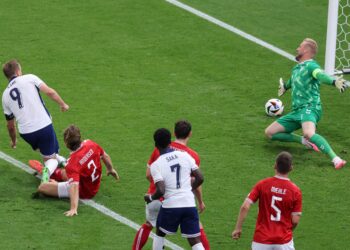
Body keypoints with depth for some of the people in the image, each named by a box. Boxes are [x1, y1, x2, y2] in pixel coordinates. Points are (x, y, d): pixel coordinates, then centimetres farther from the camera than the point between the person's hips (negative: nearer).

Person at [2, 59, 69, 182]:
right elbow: (49, 92, -10)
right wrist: (63, 104, 6)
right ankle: (48, 170, -21)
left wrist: (13, 140, 38)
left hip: (26, 133, 4)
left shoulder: (5, 95, 13)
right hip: (44, 125, -4)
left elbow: (10, 125, 21)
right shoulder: (29, 78, 2)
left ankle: (57, 158, 39)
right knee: (50, 159, 9)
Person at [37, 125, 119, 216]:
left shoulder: (72, 164, -36)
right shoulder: (90, 144, -18)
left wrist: (73, 209, -49)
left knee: (42, 187, -6)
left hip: (83, 192, -7)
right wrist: (110, 169, 21)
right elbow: (105, 156, 1)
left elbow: (74, 186, -44)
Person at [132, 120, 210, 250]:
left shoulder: (159, 149, 0)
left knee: (147, 225, 27)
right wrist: (201, 202, 9)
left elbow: (148, 175, 5)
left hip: (155, 197, 3)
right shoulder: (192, 155, -6)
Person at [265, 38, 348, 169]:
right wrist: (285, 86, 63)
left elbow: (321, 75, -29)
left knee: (309, 133, -39)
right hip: (296, 111, 9)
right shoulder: (296, 68, 20)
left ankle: (335, 159, -38)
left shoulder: (310, 65, -7)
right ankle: (304, 140, 7)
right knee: (269, 132, 6)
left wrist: (334, 82, -50)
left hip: (310, 108, -9)